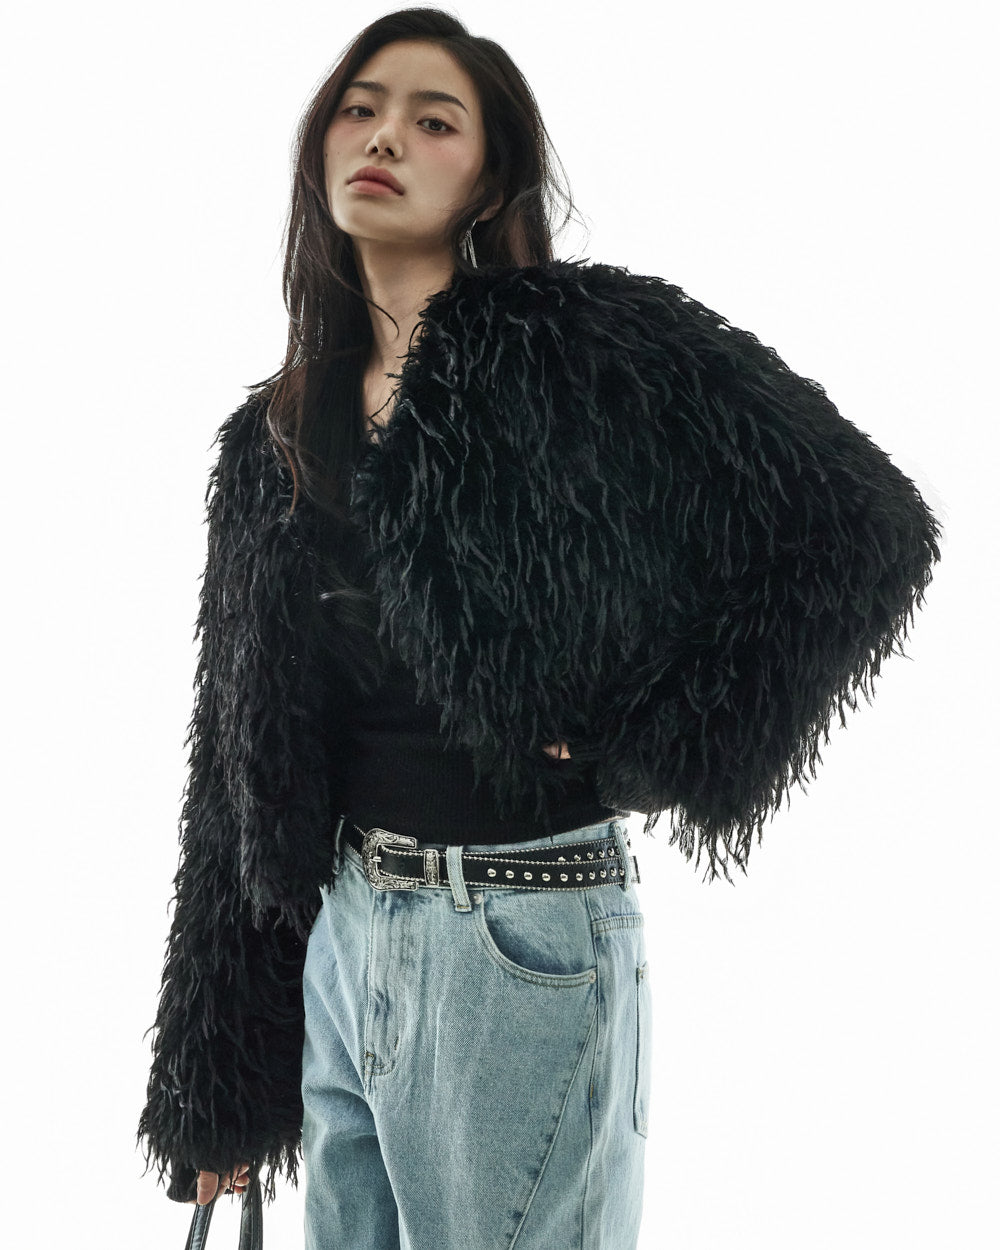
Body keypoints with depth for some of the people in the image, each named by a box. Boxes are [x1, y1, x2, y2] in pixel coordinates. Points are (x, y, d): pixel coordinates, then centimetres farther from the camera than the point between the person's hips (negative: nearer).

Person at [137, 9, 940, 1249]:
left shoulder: (582, 340, -8)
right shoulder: (275, 438, 9)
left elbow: (863, 527, -12)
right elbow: (243, 763, 11)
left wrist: (644, 751, -11)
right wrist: (215, 1093, 12)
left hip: (521, 939, -6)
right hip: (341, 933, 6)